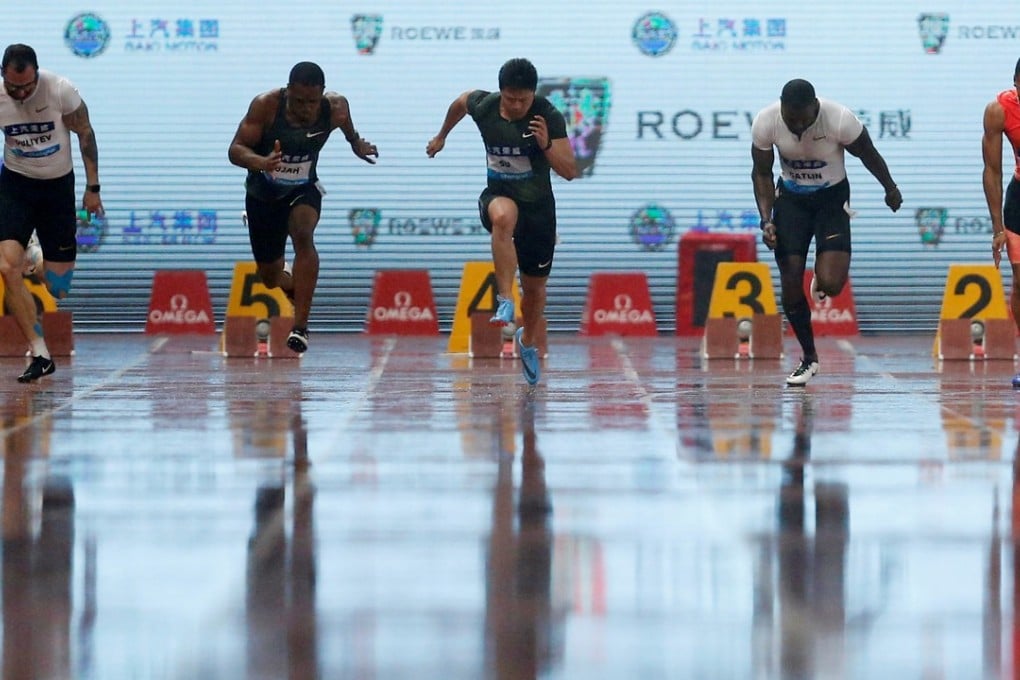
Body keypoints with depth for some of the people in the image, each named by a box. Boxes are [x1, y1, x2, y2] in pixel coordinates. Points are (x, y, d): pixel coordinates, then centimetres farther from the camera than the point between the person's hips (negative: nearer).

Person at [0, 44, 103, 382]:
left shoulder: (62, 91, -18)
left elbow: (85, 134, -4)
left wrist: (92, 188, -2)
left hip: (58, 185, 0)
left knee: (58, 288, 3)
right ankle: (40, 354, -16)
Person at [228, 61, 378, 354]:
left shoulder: (335, 107, -18)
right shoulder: (266, 105, -26)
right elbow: (235, 150, -29)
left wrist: (357, 144, -5)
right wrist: (261, 162, -46)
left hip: (303, 189, 0)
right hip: (263, 194, 0)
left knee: (303, 234, -33)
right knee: (270, 278, 9)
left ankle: (301, 327, -33)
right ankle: (292, 284, 50)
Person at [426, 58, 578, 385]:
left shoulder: (549, 117, -19)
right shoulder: (482, 105, -12)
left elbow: (570, 171, -20)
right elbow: (460, 102, 14)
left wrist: (546, 145, -36)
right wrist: (442, 136, 28)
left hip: (538, 204, 0)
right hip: (498, 195, 0)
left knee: (535, 286, 10)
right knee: (503, 217, -40)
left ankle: (528, 341, 41)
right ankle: (504, 300, -41)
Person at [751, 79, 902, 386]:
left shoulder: (840, 119, -27)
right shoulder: (765, 122, -21)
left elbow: (868, 154, -7)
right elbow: (762, 173, -4)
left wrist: (891, 189, 9)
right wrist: (766, 219, -16)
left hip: (832, 198, -2)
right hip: (791, 198, 2)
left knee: (830, 284, -18)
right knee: (790, 284, -4)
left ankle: (821, 279, 22)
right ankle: (808, 358, 16)